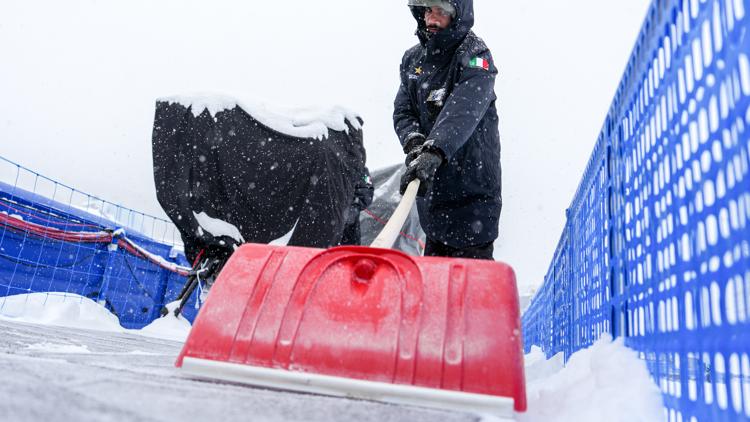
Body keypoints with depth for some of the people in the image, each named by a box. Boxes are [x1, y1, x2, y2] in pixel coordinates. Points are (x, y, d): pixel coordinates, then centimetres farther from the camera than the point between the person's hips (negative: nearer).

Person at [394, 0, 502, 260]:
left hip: (471, 184, -6)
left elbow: (463, 112, -29)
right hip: (428, 183, 6)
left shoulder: (475, 56, -12)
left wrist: (433, 152, -43)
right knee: (433, 263, 20)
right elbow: (403, 111, 4)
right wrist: (413, 141, -17)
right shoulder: (413, 58, 9)